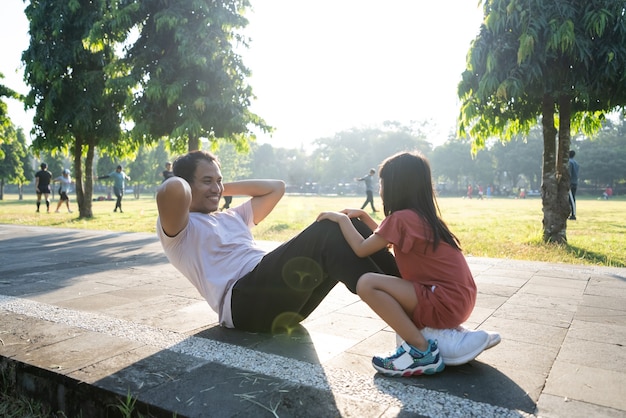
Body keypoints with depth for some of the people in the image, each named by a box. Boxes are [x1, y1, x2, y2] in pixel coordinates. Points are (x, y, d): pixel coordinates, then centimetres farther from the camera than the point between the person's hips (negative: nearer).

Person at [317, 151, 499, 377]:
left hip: (445, 303, -9)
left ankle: (422, 350, -9)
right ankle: (449, 332, 16)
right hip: (459, 299, 9)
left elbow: (361, 249, -9)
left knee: (367, 283, -19)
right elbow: (386, 239, 26)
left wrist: (342, 219, 4)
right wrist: (362, 216, 18)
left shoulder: (402, 218, -15)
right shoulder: (422, 215, 12)